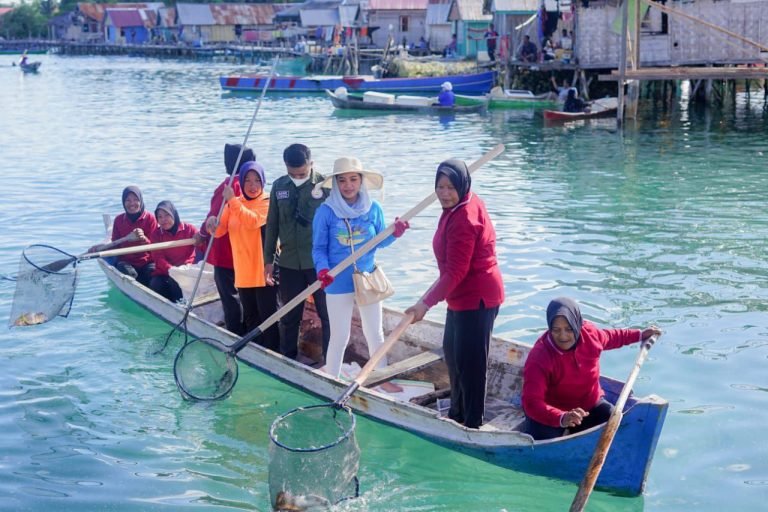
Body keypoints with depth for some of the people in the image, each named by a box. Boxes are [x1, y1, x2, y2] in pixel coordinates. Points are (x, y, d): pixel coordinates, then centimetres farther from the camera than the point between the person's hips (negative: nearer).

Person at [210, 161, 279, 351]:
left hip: (264, 270, -6)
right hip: (243, 272, 6)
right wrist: (213, 224, -18)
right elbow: (219, 231, 4)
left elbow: (253, 221, -26)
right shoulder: (233, 203, 9)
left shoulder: (267, 202, -8)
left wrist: (232, 201, -27)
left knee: (267, 314, -3)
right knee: (250, 317, 16)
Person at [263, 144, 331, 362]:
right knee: (289, 317, 13)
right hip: (289, 263, 3)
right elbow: (272, 225, 10)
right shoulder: (279, 187, 3)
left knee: (328, 315, 5)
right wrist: (268, 260, 11)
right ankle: (287, 361, 27)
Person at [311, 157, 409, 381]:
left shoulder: (373, 208, -3)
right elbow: (319, 248, -8)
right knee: (340, 337, 7)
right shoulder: (326, 211, -12)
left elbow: (379, 241, 3)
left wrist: (395, 233, -16)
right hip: (338, 283, -3)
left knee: (375, 334, 16)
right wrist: (322, 269, -25)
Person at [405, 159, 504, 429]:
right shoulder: (463, 205, 5)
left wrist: (426, 303, -29)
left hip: (476, 298, -12)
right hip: (462, 296, 12)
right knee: (452, 351, 22)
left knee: (469, 360, -3)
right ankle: (458, 413, 39)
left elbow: (455, 272, -29)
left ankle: (472, 423, 11)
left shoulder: (463, 219, -27)